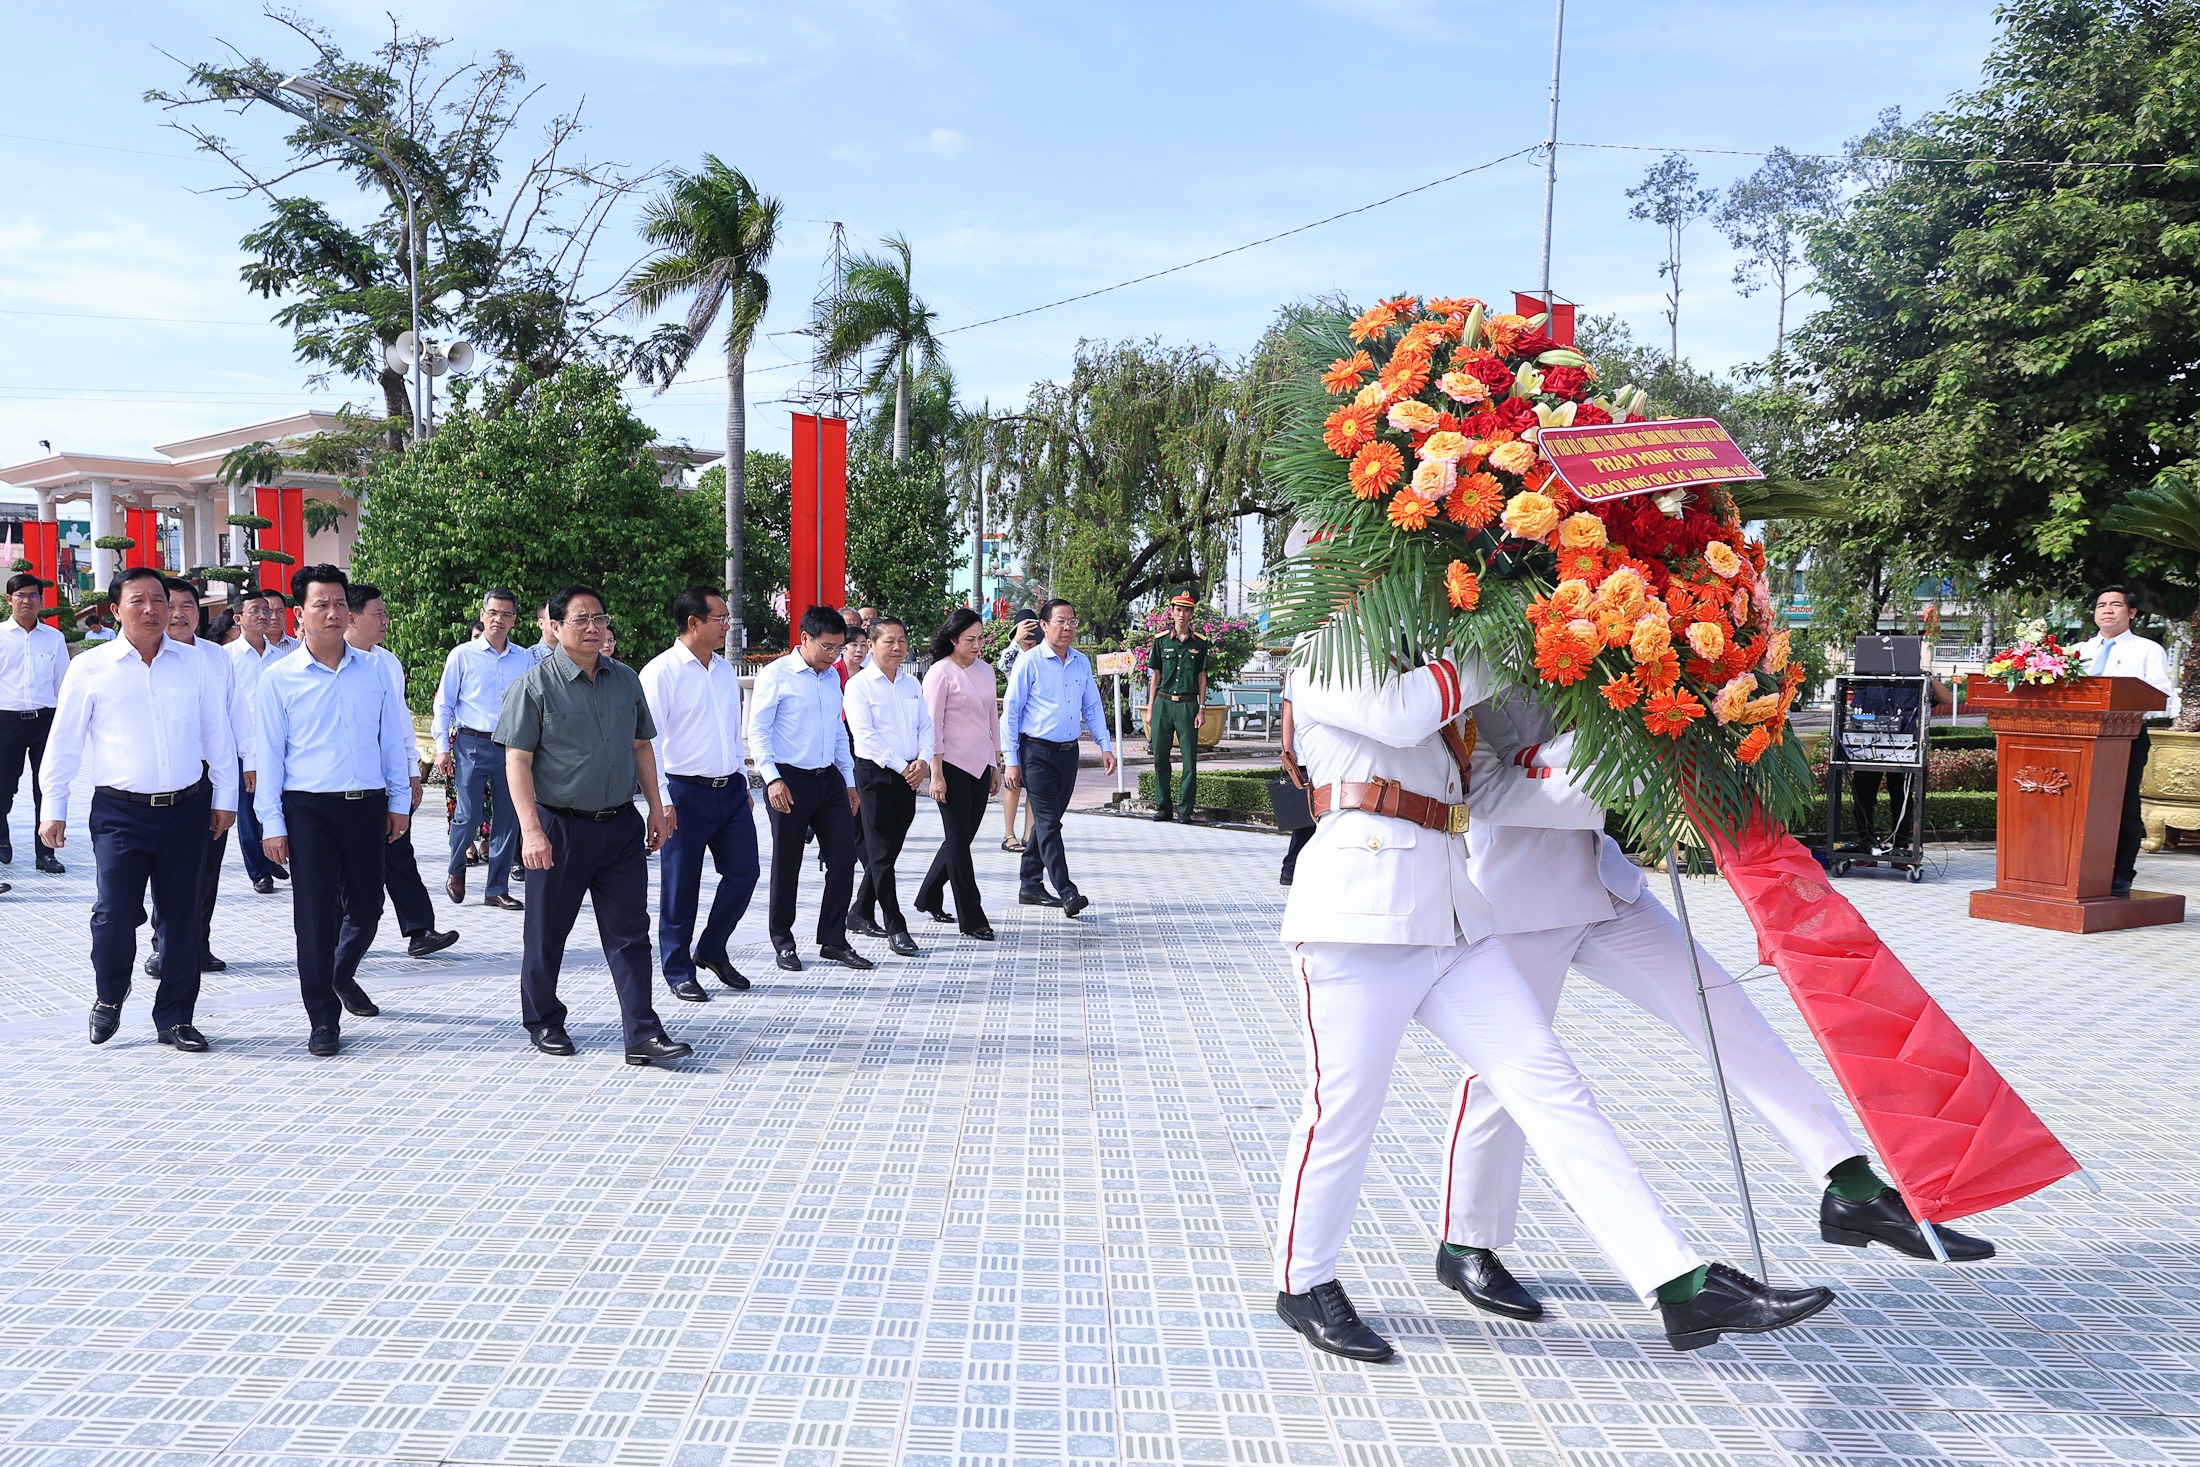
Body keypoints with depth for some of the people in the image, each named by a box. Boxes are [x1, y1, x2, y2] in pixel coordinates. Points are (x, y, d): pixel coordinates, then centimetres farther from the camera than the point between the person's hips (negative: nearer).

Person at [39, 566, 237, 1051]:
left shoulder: (194, 665, 6)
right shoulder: (91, 668, 1)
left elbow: (218, 736, 11)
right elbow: (64, 743, 5)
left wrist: (224, 799, 10)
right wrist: (53, 810, 4)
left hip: (186, 810, 2)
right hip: (119, 812, -2)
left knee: (183, 919, 6)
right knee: (115, 913, -8)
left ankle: (175, 1019, 19)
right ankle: (109, 997, 22)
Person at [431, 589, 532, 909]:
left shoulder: (526, 659, 9)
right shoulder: (462, 655, 3)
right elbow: (443, 704, 5)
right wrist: (442, 747, -2)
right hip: (472, 743, -2)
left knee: (508, 819, 3)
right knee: (469, 814, -7)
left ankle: (497, 888, 12)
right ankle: (455, 869, 21)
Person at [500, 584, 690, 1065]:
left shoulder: (626, 680, 9)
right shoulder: (535, 685, -7)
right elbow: (517, 760, -10)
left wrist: (656, 808, 12)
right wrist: (531, 829, -18)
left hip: (621, 825, 4)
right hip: (560, 827, -4)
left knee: (630, 932, 1)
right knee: (547, 933, 10)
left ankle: (643, 1035, 1)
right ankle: (544, 1024, 27)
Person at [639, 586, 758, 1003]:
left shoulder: (727, 670, 12)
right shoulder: (661, 672, -10)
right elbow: (648, 741, -13)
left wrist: (744, 784, 19)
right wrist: (661, 802, -17)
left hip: (730, 789, 6)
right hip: (685, 792, -6)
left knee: (744, 871, 6)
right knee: (680, 887, 4)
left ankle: (711, 950, 26)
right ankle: (678, 972, 19)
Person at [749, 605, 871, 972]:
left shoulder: (833, 677, 13)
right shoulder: (776, 675, -6)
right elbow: (758, 730, -9)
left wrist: (849, 779, 18)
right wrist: (772, 778, -17)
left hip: (830, 779, 6)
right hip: (790, 780, -6)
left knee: (843, 858, 2)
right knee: (786, 865, 4)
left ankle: (833, 941, 13)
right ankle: (783, 942, 18)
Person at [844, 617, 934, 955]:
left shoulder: (912, 684, 14)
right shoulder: (859, 684, -6)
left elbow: (926, 726, 11)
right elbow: (865, 735, -13)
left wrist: (923, 761, -7)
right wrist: (900, 766, -15)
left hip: (909, 776, 6)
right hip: (875, 774, -6)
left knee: (890, 849, 11)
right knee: (882, 852, -5)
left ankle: (861, 912, 27)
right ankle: (896, 928, -4)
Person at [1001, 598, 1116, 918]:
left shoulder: (1082, 663, 9)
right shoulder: (1030, 662, -7)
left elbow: (1093, 707, 17)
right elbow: (1010, 711, -6)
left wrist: (1105, 746, 5)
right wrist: (1011, 761, -10)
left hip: (1068, 751, 6)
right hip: (1037, 752, -6)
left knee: (1048, 821, 13)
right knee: (1048, 822, -9)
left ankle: (1029, 884, 24)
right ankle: (1067, 893, -13)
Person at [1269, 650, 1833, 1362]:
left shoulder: (1424, 673, 26)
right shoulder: (1326, 668, 2)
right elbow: (1402, 714, -17)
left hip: (1452, 914, 8)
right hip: (1365, 909, -8)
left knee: (1551, 1086, -1)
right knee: (1343, 1107, 0)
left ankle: (1682, 1284, -3)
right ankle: (1304, 1284, 21)